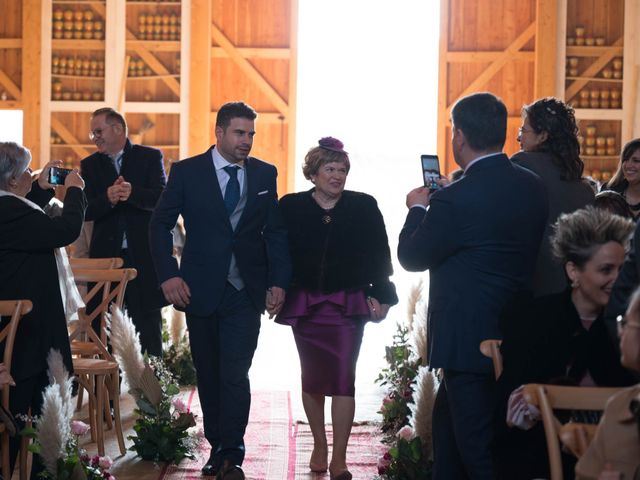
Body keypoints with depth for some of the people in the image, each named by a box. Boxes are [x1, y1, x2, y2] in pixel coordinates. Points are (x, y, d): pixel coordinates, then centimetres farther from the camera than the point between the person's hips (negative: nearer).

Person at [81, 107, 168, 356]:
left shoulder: (150, 157, 5)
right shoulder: (90, 164, 12)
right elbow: (86, 211, 0)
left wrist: (133, 193, -27)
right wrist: (108, 198, -21)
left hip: (143, 257, -2)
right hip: (105, 256, 2)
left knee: (148, 324, 2)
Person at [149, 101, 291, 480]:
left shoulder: (265, 174, 5)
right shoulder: (187, 172, -1)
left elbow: (276, 232, 8)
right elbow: (161, 224, 2)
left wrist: (279, 282, -2)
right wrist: (168, 275, -10)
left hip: (246, 292, 0)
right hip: (200, 289, 0)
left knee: (235, 375, -9)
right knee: (208, 375, 11)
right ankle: (217, 446, 24)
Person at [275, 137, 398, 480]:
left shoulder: (364, 207, 0)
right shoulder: (291, 207, 0)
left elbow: (378, 256, 2)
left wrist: (380, 296, -2)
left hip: (349, 305, -1)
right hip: (305, 305, 1)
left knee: (343, 378, -6)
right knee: (312, 378, 11)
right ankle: (319, 446, 26)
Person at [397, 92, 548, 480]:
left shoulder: (454, 200, -22)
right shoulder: (533, 187, 1)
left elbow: (411, 257, -9)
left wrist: (418, 208, 9)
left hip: (469, 339, -8)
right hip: (517, 333, 8)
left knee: (478, 447, 1)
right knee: (448, 419, 25)